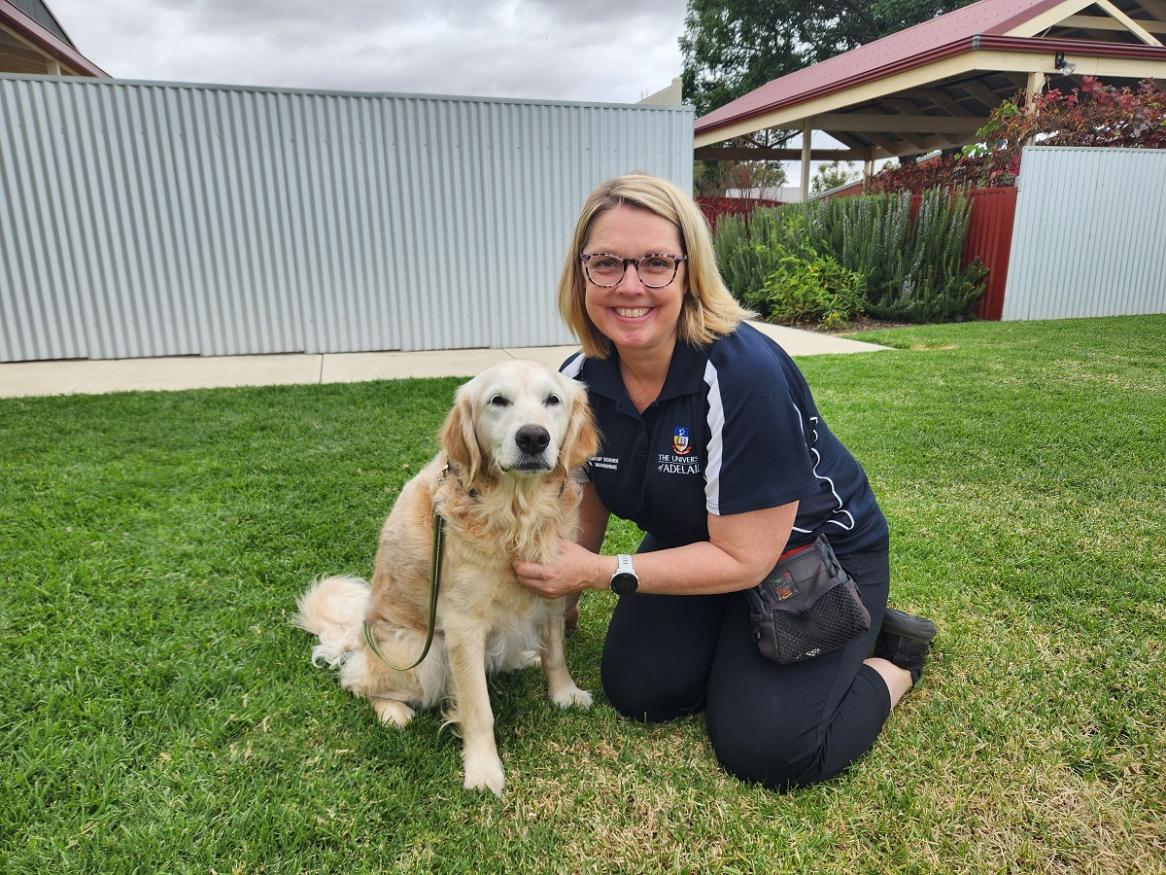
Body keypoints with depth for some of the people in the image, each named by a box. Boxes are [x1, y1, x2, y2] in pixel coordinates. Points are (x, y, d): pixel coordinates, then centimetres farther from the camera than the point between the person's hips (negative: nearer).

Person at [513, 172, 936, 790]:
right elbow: (588, 506, 4)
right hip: (694, 542, 6)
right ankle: (736, 646, 18)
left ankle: (892, 658, 12)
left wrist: (605, 573, -26)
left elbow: (744, 559, -27)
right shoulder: (579, 380, -14)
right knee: (636, 689, -8)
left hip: (815, 550, -5)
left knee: (764, 749, -14)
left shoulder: (744, 375, -34)